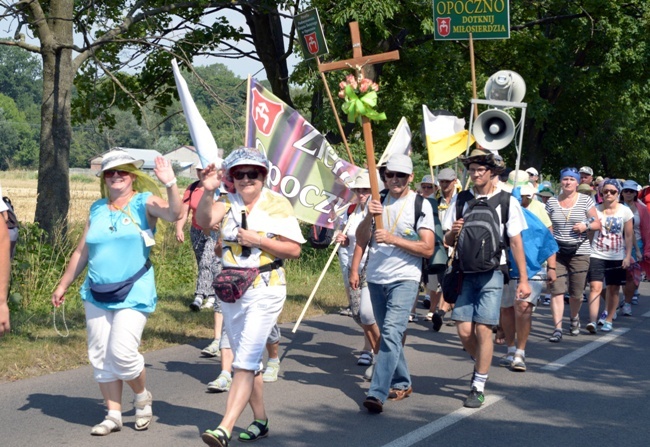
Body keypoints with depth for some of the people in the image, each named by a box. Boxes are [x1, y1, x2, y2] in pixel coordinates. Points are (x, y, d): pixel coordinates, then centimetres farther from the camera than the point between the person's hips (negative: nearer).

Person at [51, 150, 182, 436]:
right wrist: (63, 285, 18)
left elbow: (174, 214, -22)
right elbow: (81, 252, 17)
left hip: (134, 293, -5)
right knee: (101, 356, 5)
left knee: (122, 352, -14)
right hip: (97, 294, 5)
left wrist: (170, 184, -36)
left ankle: (142, 397, 13)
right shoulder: (97, 209, 11)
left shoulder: (144, 202, -2)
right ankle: (113, 415, 15)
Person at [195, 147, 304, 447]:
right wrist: (208, 192, -32)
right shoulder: (227, 203, 3)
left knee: (245, 362, -13)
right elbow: (204, 221, -17)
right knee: (247, 361, 14)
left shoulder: (277, 204, -5)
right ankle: (261, 422, 28)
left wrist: (257, 239, -17)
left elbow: (294, 249, -8)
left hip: (265, 290, -5)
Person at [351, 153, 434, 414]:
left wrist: (393, 239, -18)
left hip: (404, 279, -5)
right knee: (388, 334, 14)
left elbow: (427, 249, -10)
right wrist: (369, 217, -6)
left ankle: (377, 394, -24)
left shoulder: (420, 205, -4)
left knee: (391, 332, -18)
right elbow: (361, 239, 12)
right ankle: (401, 383, 29)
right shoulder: (377, 201, 10)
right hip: (376, 278, 6)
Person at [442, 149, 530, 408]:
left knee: (483, 329, -8)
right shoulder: (460, 200, 8)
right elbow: (447, 241, 11)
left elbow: (516, 242, 1)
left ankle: (479, 387, 4)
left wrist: (523, 279, -1)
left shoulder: (507, 201, 0)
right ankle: (480, 364, 29)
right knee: (464, 331, -2)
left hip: (492, 273, -3)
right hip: (466, 273, 3)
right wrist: (453, 232, -13)